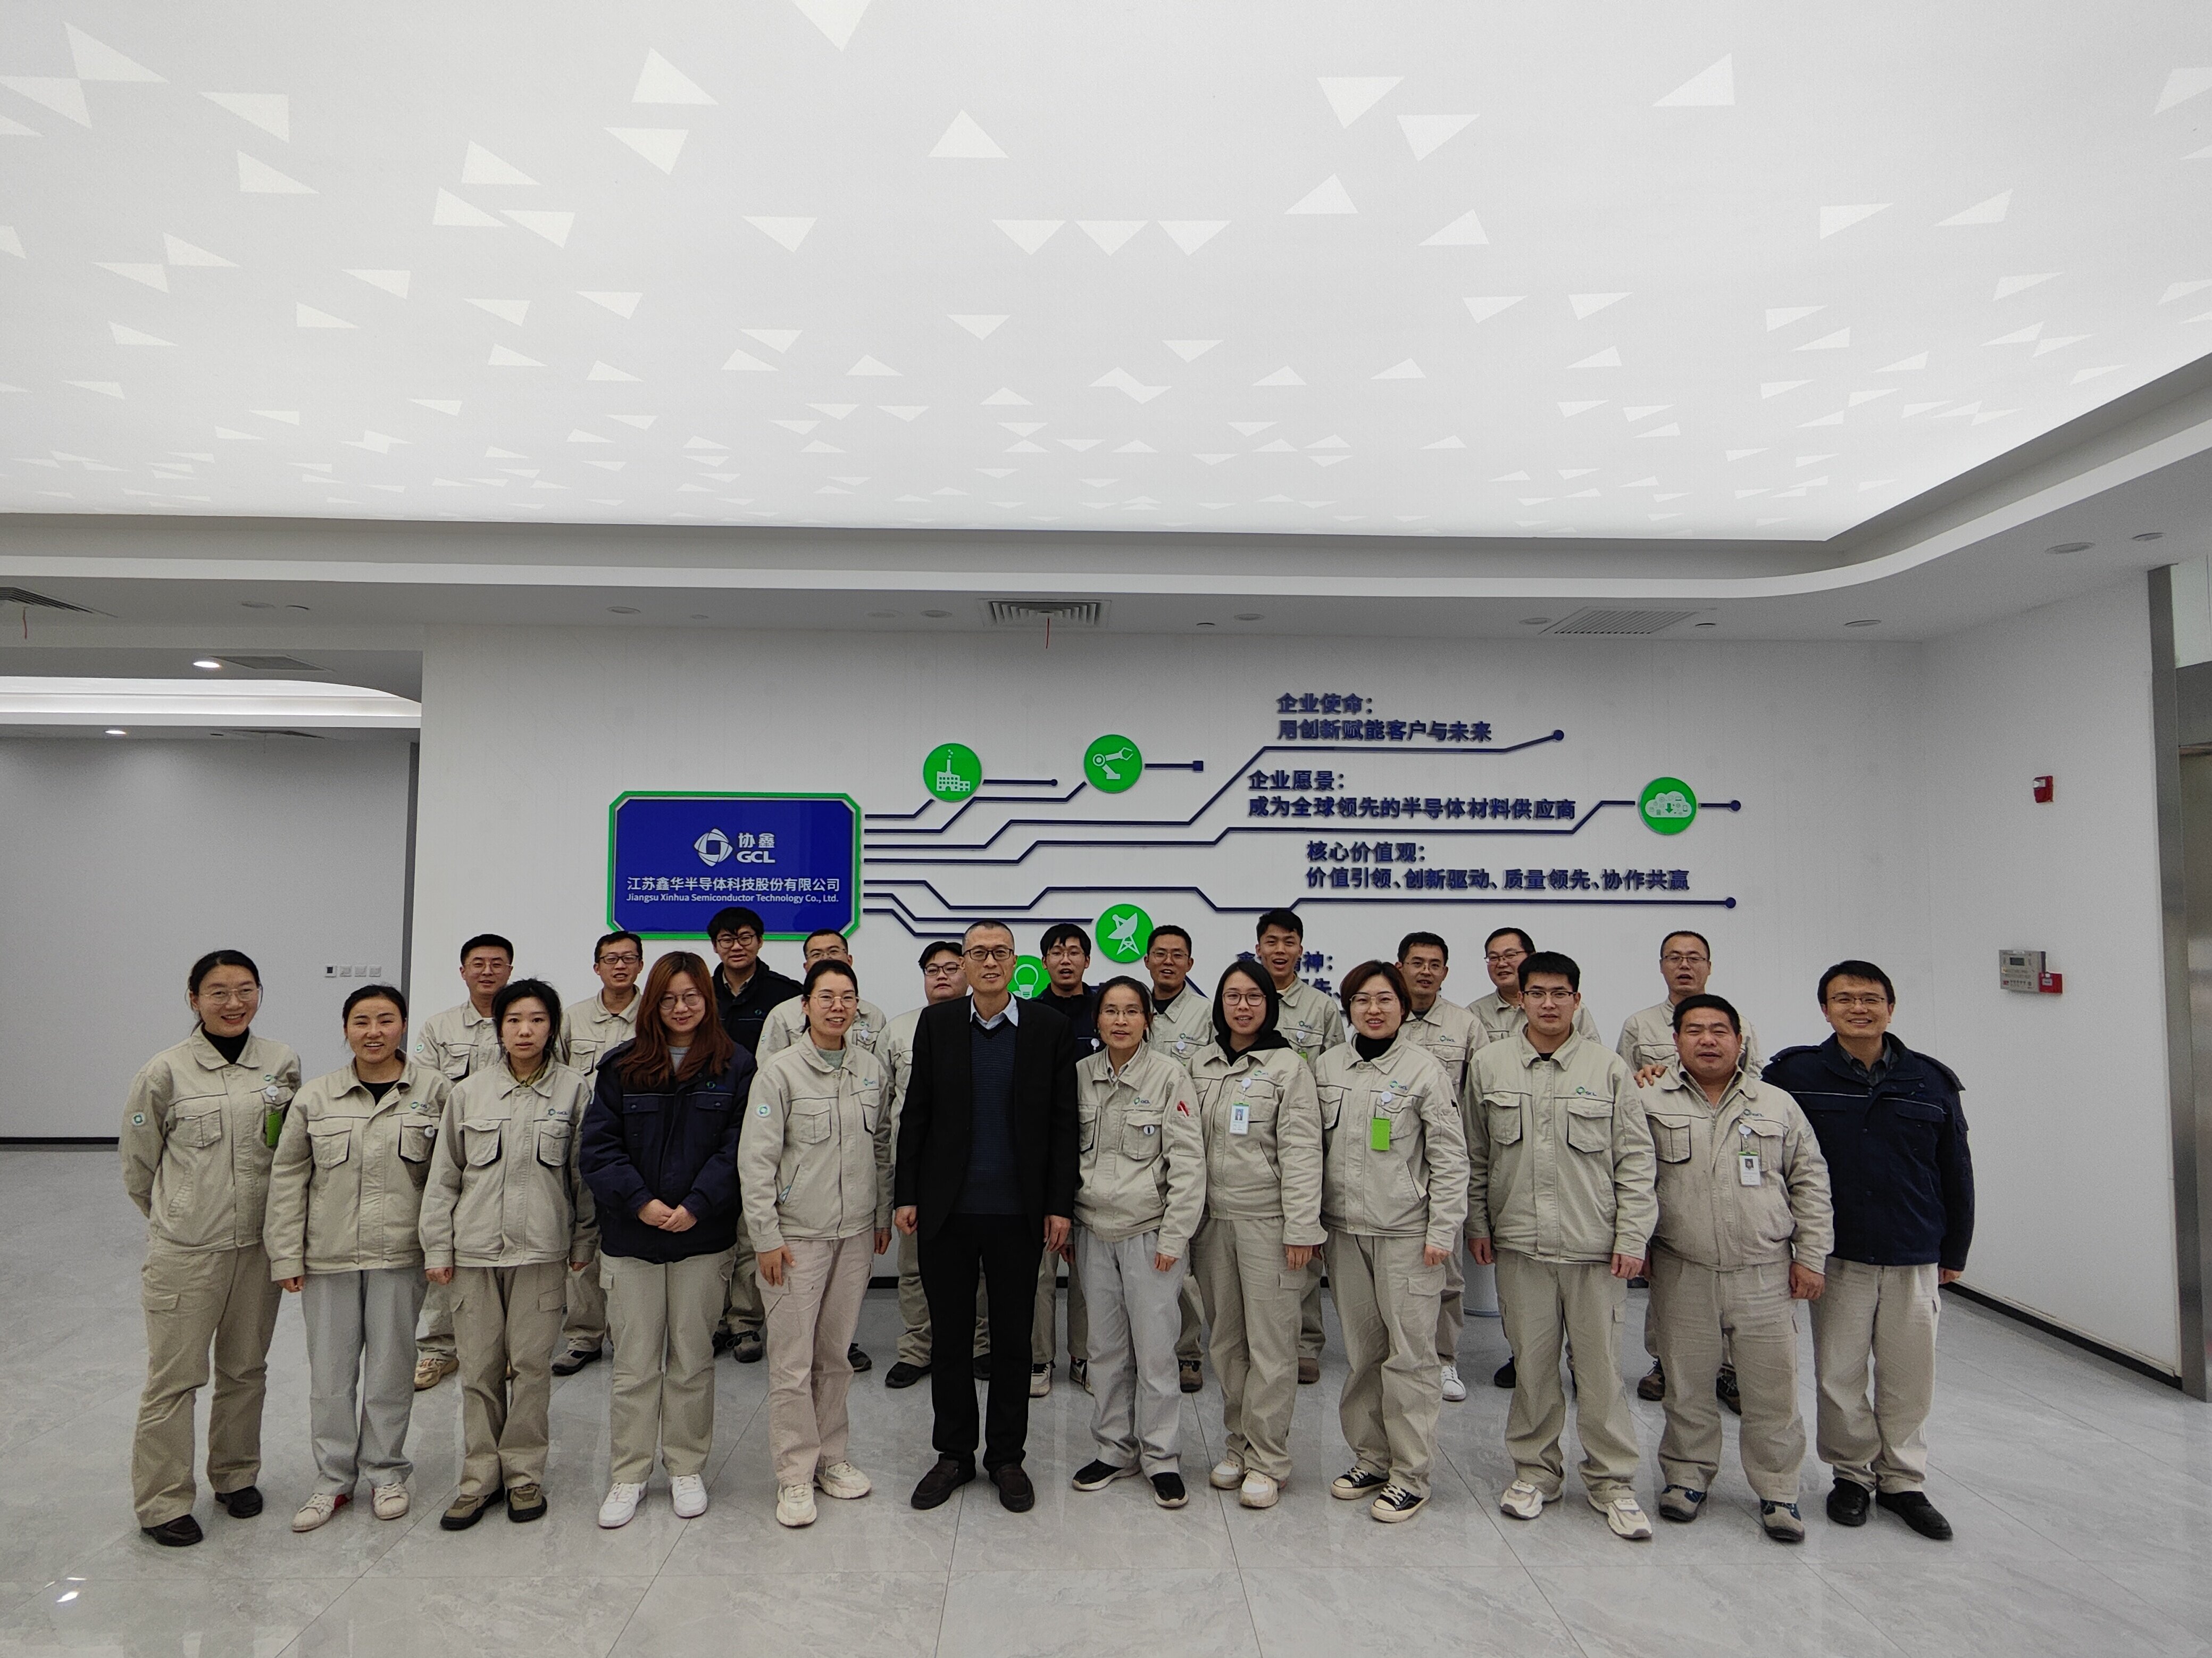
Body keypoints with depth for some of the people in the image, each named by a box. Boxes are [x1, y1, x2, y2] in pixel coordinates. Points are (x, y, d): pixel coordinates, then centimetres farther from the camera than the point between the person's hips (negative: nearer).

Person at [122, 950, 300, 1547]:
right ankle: (163, 1501, 20)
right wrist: (177, 1217, 8)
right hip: (185, 1249, -3)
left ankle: (236, 1475, 33)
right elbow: (139, 1164, 2)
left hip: (259, 1243, 3)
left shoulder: (282, 1064, -1)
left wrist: (270, 1212, 9)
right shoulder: (166, 1071, -9)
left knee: (246, 1369, 16)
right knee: (175, 1376, 3)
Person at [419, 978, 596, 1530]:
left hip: (541, 1250, -1)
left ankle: (525, 1474, 19)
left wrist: (583, 1240, 4)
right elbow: (443, 1176, 7)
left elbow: (584, 1173, 3)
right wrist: (437, 1247, 4)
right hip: (474, 1250, 2)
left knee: (532, 1364, 4)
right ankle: (480, 1477, 23)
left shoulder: (573, 1091, -2)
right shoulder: (468, 1092, 3)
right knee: (478, 1369, 8)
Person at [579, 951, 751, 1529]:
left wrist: (695, 1206, -16)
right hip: (630, 1237, 1)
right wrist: (640, 1202, -15)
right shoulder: (621, 1067, 2)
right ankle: (628, 1476, 22)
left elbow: (736, 1149, -5)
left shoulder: (734, 1067, -1)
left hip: (704, 1237, 0)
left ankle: (688, 1469, 26)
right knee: (634, 1362, 7)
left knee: (692, 1358, 11)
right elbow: (597, 1147, -3)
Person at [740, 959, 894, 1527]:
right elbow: (755, 1160, -10)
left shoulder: (871, 1068, 4)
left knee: (836, 1353, 14)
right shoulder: (781, 1070, -10)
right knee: (792, 1361, 1)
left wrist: (882, 1215, 13)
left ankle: (832, 1457, 29)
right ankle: (795, 1475, 15)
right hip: (796, 1234, -4)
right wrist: (767, 1237, -11)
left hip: (855, 1232, 4)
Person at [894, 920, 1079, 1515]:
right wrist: (906, 1195, 0)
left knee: (1013, 1339, 10)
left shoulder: (1050, 1028, -1)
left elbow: (1063, 1124, 0)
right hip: (946, 1210, 1)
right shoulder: (936, 1024, 2)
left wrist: (1060, 1205, -4)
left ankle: (1007, 1457, 26)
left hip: (1018, 1213, -1)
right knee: (949, 1334, 11)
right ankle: (954, 1454, 28)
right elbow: (915, 1114, 4)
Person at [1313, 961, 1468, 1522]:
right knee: (1361, 1351, 13)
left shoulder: (1424, 1070, -7)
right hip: (1345, 1230, 4)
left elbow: (1450, 1159, -6)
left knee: (1409, 1352, 0)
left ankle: (1411, 1474, 13)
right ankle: (1370, 1457, 27)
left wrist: (1442, 1231, -10)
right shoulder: (1327, 1066, 6)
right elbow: (1315, 1148, 12)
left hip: (1405, 1233, -4)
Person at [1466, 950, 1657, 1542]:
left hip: (1595, 1246, -1)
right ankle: (1535, 1470, 27)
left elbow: (1635, 1160, 1)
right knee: (1531, 1362, 10)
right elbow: (1475, 1155, 8)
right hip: (1519, 1244, 1)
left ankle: (1612, 1481, 23)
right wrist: (1477, 1224, 6)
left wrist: (1632, 1236, -4)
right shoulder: (1489, 1064, 2)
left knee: (1600, 1366, 6)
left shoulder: (1609, 1067, -1)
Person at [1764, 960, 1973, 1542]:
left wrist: (1955, 1252, 12)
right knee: (1839, 1375, 6)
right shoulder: (1796, 1074, -5)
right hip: (1837, 1256, -1)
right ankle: (1853, 1474, 25)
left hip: (1915, 1259, 2)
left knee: (1909, 1375, 10)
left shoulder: (1932, 1081, 2)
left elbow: (1957, 1173, 10)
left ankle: (1902, 1479, 28)